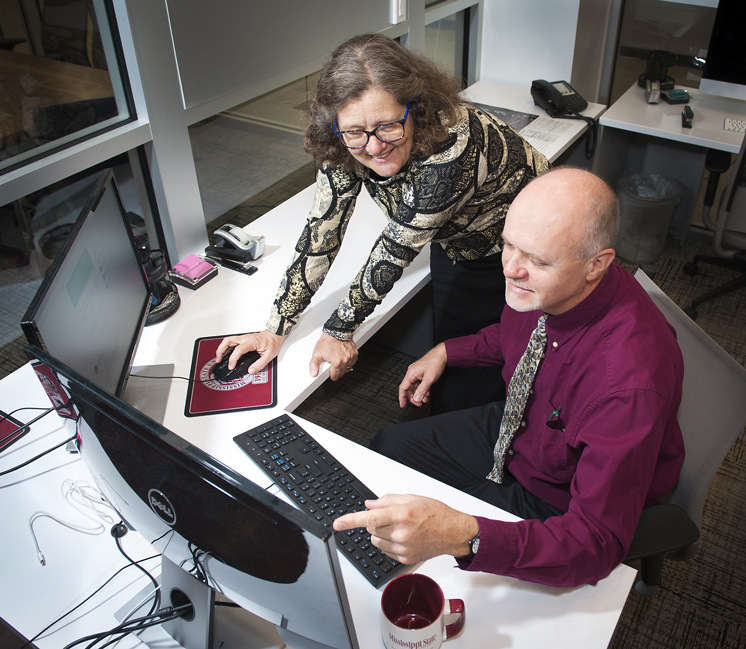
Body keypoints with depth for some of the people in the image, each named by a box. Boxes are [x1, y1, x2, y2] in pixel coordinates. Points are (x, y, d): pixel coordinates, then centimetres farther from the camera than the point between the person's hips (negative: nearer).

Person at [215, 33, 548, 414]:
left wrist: (339, 331, -22)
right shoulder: (346, 146, -22)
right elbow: (322, 231, -17)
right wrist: (276, 330, -18)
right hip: (457, 245, 5)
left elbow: (398, 247, -33)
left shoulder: (452, 145, -41)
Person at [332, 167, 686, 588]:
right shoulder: (539, 288, -20)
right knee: (387, 447, 12)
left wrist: (465, 537, -53)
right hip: (511, 429, 7)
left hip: (557, 502, -6)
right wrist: (446, 352, 4)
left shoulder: (631, 381, -42)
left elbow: (599, 544, -39)